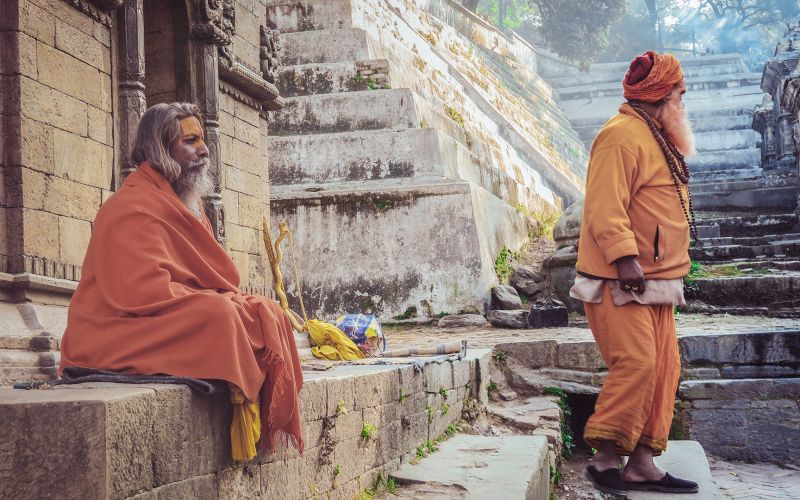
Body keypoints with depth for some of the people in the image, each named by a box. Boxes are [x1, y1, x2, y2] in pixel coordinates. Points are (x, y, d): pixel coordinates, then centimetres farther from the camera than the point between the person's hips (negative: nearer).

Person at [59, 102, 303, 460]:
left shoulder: (187, 203, 16)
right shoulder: (132, 209, -16)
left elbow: (205, 277, 19)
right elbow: (146, 292, -27)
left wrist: (230, 300, -4)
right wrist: (225, 302, -18)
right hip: (123, 335, -10)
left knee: (270, 316, -2)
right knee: (222, 317, -31)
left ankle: (270, 425, -6)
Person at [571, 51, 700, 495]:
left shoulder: (657, 139, 20)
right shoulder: (623, 136, -12)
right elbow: (605, 208, -22)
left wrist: (672, 272, 24)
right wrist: (625, 258, -30)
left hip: (653, 281, 10)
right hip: (620, 281, -10)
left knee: (663, 369, 6)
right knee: (636, 364, -15)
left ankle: (642, 465, 11)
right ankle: (605, 457, -3)